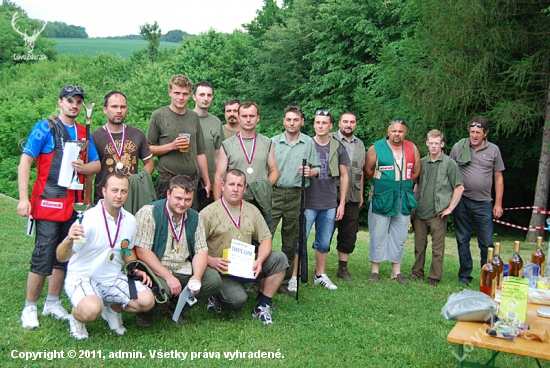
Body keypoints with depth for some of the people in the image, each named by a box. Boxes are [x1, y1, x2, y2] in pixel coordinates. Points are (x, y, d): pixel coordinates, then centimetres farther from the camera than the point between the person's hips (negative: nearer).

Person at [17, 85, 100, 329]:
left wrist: (83, 168, -9)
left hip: (74, 204, 6)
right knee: (43, 257, -6)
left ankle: (52, 303, 25)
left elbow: (96, 165, 15)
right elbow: (25, 162, -8)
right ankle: (30, 307, 10)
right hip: (48, 202, -6)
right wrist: (23, 198, -14)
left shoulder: (83, 133, 14)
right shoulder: (45, 128, -3)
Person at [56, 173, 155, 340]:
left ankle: (113, 309, 17)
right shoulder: (88, 219, -19)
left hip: (113, 278, 6)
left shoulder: (130, 220, 0)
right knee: (92, 310, -35)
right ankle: (76, 317, 4)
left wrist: (137, 270, 2)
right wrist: (69, 240, -47)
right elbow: (62, 257, -25)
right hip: (82, 278, -5)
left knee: (147, 300, -15)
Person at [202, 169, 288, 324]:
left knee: (279, 258, -16)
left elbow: (266, 239, 5)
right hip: (222, 270, -5)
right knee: (237, 299, -30)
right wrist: (211, 261, -25)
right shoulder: (209, 213, -5)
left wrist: (259, 261, -13)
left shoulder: (252, 211, 9)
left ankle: (263, 306, -5)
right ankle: (218, 299, 8)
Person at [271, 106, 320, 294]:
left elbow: (317, 168, 11)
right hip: (274, 193, -1)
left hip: (296, 196, 1)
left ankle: (284, 281, 19)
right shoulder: (273, 142, 7)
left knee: (291, 241, 7)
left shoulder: (309, 143, 9)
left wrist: (310, 171, -11)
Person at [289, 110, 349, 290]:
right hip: (307, 203, -3)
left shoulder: (338, 148, 5)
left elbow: (344, 176, 9)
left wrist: (342, 203, 6)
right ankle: (293, 277, 10)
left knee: (324, 243, 11)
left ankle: (320, 275, 26)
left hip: (330, 205, 3)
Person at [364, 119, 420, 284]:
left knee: (399, 238, 9)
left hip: (404, 201, 3)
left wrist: (404, 187, 12)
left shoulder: (412, 149, 6)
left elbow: (415, 172, 12)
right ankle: (375, 271, 13)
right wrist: (381, 185, 9)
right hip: (381, 201, -3)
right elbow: (368, 170, 3)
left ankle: (396, 272, 18)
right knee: (378, 237, 2)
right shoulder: (376, 148, -4)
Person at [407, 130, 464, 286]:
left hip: (438, 214, -4)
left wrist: (450, 208, -7)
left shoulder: (449, 164, -2)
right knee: (419, 245, 13)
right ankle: (417, 273, 25)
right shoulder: (421, 163, 10)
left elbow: (459, 187, -3)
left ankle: (435, 278, 12)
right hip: (420, 212, 4)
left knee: (437, 248, 3)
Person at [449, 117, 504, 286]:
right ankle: (464, 276, 19)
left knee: (487, 243, 0)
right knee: (462, 240, 8)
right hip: (462, 202, 0)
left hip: (484, 203, 0)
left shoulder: (493, 150, 4)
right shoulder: (458, 147, 1)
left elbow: (498, 178, 7)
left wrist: (498, 204, 2)